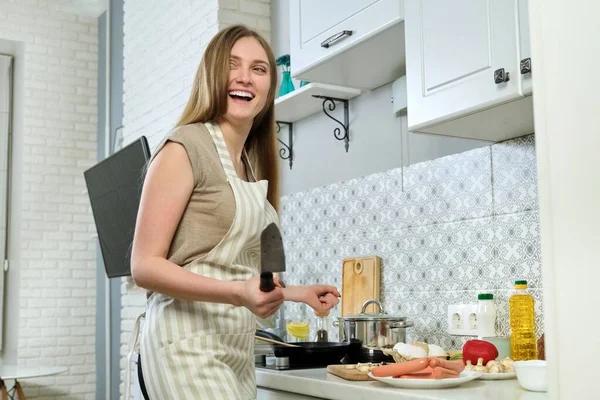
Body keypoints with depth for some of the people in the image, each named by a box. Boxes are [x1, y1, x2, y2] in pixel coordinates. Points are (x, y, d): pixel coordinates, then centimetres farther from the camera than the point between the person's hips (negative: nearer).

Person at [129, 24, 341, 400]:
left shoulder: (251, 166, 15)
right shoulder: (184, 147, -8)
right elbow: (145, 266, -14)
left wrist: (299, 292, 21)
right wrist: (238, 294, -25)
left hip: (239, 349, 7)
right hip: (189, 345, -7)